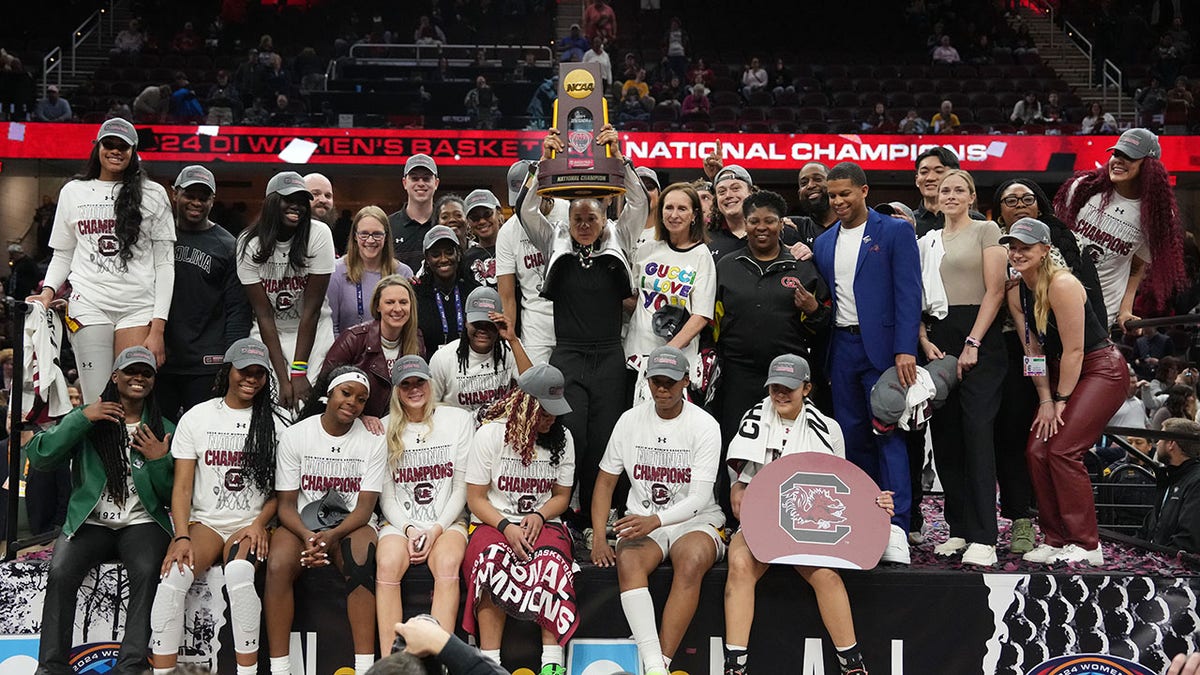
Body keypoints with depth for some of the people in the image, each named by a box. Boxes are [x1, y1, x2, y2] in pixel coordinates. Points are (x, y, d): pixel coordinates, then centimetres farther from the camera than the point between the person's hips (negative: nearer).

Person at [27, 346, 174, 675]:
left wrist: (160, 461, -10)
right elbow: (39, 458, -6)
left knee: (148, 572, -31)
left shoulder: (164, 429, 9)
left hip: (141, 523, 0)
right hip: (90, 523, 0)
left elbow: (173, 497, 8)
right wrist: (81, 419, -13)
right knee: (60, 572, -28)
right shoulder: (87, 419, 9)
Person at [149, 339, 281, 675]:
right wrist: (182, 537, -13)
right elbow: (182, 486, 1)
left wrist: (259, 523, -9)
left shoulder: (274, 424, 8)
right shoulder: (196, 418, 7)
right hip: (204, 522, 1)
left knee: (238, 572, -34)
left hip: (250, 526, -1)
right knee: (173, 576, -30)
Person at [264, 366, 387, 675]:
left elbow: (365, 508, -5)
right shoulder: (294, 435, 0)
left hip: (351, 523, -1)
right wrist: (307, 536, -23)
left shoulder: (373, 441, 0)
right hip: (302, 523, 1)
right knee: (277, 565, -31)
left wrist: (333, 535, -25)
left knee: (360, 564, -34)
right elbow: (286, 503, -2)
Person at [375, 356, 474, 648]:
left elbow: (462, 488, 3)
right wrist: (408, 530, -10)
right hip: (400, 522, 1)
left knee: (448, 564, -33)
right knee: (388, 564, -31)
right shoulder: (386, 430, 7)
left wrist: (436, 530, -9)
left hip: (446, 521, -1)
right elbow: (386, 495, 7)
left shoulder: (459, 420, 5)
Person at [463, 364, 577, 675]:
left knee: (553, 562, -33)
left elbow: (561, 495, 12)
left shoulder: (562, 437, 7)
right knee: (492, 562, -36)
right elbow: (475, 498, -2)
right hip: (494, 523, -2)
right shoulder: (490, 434, -3)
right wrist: (506, 527, -18)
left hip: (543, 523, 2)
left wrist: (539, 516, -9)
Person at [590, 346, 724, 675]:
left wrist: (655, 520, -29)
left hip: (695, 522, -2)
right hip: (643, 523, 2)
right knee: (628, 561, -32)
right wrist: (599, 536, -5)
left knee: (692, 562, -36)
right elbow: (606, 480, 9)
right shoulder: (630, 420, 5)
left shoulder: (705, 425, -5)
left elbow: (699, 499, -12)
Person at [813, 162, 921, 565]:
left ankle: (895, 529, -9)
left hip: (881, 346, -5)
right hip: (841, 347, 5)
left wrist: (905, 350, -17)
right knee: (852, 438, 7)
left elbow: (908, 293, -8)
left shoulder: (895, 232, -1)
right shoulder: (823, 242, 15)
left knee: (888, 434, -9)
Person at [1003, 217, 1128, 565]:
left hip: (1102, 369, -8)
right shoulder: (1016, 292, 2)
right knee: (1037, 450, -3)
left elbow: (1074, 349, -20)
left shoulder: (1061, 284, -22)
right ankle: (1055, 540, 9)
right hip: (1062, 372, 8)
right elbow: (1033, 350, 4)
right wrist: (1045, 399, -2)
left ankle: (1086, 546, -6)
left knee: (1063, 450, -16)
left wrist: (1061, 400, -13)